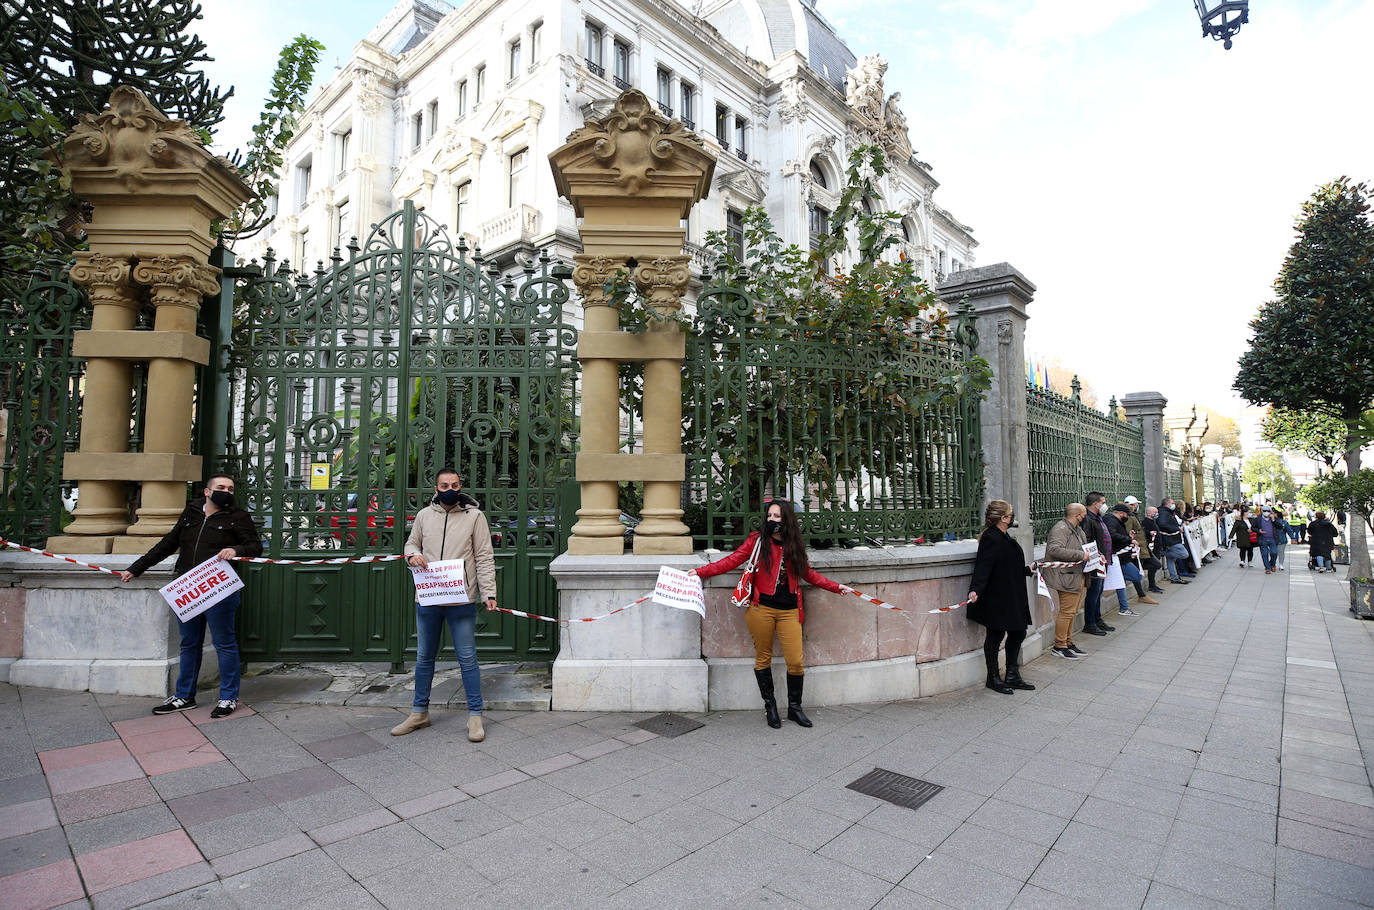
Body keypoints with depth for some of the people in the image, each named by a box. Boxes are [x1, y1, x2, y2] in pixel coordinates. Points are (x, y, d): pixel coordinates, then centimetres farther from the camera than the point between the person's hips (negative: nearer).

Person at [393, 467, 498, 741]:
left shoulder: (474, 515, -3)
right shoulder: (424, 515, 7)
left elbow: (484, 558, -4)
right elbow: (411, 542, 21)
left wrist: (488, 593, -11)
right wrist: (412, 554, -4)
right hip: (427, 599, 4)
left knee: (467, 659, 2)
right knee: (424, 658, 17)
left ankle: (475, 716, 14)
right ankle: (419, 713, 32)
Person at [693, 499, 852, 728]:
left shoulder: (795, 545, 10)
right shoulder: (758, 539, 1)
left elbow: (809, 574, 23)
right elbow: (731, 561, 0)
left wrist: (837, 587, 23)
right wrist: (699, 571, -7)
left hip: (789, 611, 2)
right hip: (762, 609, -2)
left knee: (795, 661, -1)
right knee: (763, 658, 7)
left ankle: (794, 707, 22)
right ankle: (770, 705, 27)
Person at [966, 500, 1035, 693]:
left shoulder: (1005, 537, 13)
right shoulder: (990, 539, -18)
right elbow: (983, 567, -28)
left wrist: (1027, 570, 40)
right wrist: (975, 589, -40)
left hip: (1013, 598, 10)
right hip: (996, 599, -10)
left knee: (1018, 633, 13)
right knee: (996, 635, 1)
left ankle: (1013, 676, 26)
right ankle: (993, 678, 14)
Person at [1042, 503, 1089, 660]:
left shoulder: (1077, 529, 17)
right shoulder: (1061, 528, -16)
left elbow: (1084, 547, 33)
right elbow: (1055, 549, -29)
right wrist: (1081, 555, -25)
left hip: (1078, 576, 10)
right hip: (1067, 577, -10)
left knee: (1072, 611, 15)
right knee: (1066, 611, -6)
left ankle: (1069, 643, 25)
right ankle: (1059, 646, 2)